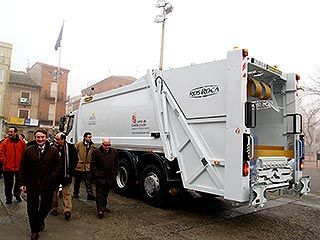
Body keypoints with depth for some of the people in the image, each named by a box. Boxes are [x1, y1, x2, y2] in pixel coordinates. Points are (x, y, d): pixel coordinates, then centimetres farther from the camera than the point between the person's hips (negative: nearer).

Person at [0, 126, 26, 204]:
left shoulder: (22, 142, -3)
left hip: (19, 167, 1)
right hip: (8, 168, -1)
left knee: (18, 183, 16)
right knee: (8, 184, 9)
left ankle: (17, 195, 36)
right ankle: (8, 197, 27)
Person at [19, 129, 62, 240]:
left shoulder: (53, 150, -3)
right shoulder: (28, 150, -1)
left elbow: (59, 165, -1)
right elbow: (22, 168, 2)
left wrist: (52, 177, -12)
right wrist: (22, 183, -2)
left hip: (47, 184, 0)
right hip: (32, 184, 0)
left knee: (46, 206, 13)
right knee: (32, 209, 10)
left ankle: (40, 220, 46)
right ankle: (34, 230, 30)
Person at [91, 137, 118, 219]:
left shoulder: (114, 152, 5)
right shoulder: (96, 152, -5)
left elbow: (116, 165, 10)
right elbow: (93, 165, -3)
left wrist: (114, 174, 4)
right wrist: (95, 174, -9)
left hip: (109, 177, 4)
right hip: (99, 177, -4)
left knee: (106, 193, 17)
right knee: (99, 193, -2)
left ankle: (104, 206, 33)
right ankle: (100, 210, 1)